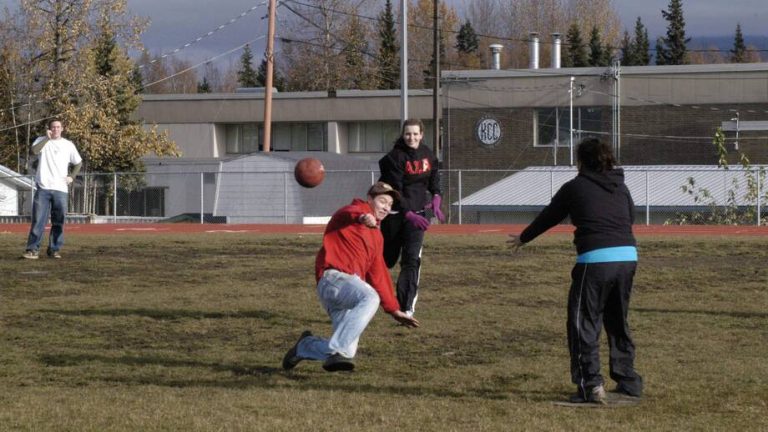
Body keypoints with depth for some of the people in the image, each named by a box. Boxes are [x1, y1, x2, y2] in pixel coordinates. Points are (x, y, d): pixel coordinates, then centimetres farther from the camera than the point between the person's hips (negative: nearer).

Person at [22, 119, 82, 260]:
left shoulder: (68, 145, 11)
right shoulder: (42, 141, 5)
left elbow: (78, 163, 21)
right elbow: (34, 150, -18)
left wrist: (72, 176, 7)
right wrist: (47, 138, -18)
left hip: (61, 189, 2)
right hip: (43, 188, -2)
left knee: (58, 222, 4)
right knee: (38, 220, -8)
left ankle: (54, 249, 11)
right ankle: (33, 249, -8)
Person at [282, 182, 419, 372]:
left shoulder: (377, 237, 30)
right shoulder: (357, 210, 7)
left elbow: (378, 276, 32)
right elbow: (347, 214, -19)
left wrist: (394, 310, 27)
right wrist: (361, 218, -43)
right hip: (333, 276, -8)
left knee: (347, 351, -5)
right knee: (369, 297, -37)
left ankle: (305, 346, 20)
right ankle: (337, 352, -38)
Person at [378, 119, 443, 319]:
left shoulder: (427, 154, 4)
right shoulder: (394, 157, -14)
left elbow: (434, 178, 22)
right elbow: (394, 190, -20)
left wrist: (436, 197, 4)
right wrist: (408, 214, -31)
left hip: (418, 212, 3)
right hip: (395, 212, -3)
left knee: (412, 259, -11)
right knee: (388, 258, 6)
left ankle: (407, 307, -14)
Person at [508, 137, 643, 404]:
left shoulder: (575, 188, 5)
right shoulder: (621, 187, 17)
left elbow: (548, 217, 17)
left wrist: (523, 238, 33)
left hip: (595, 259, -5)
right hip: (628, 256, 5)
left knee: (584, 323, 2)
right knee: (618, 322, 19)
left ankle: (591, 385, -9)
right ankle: (628, 382, 21)